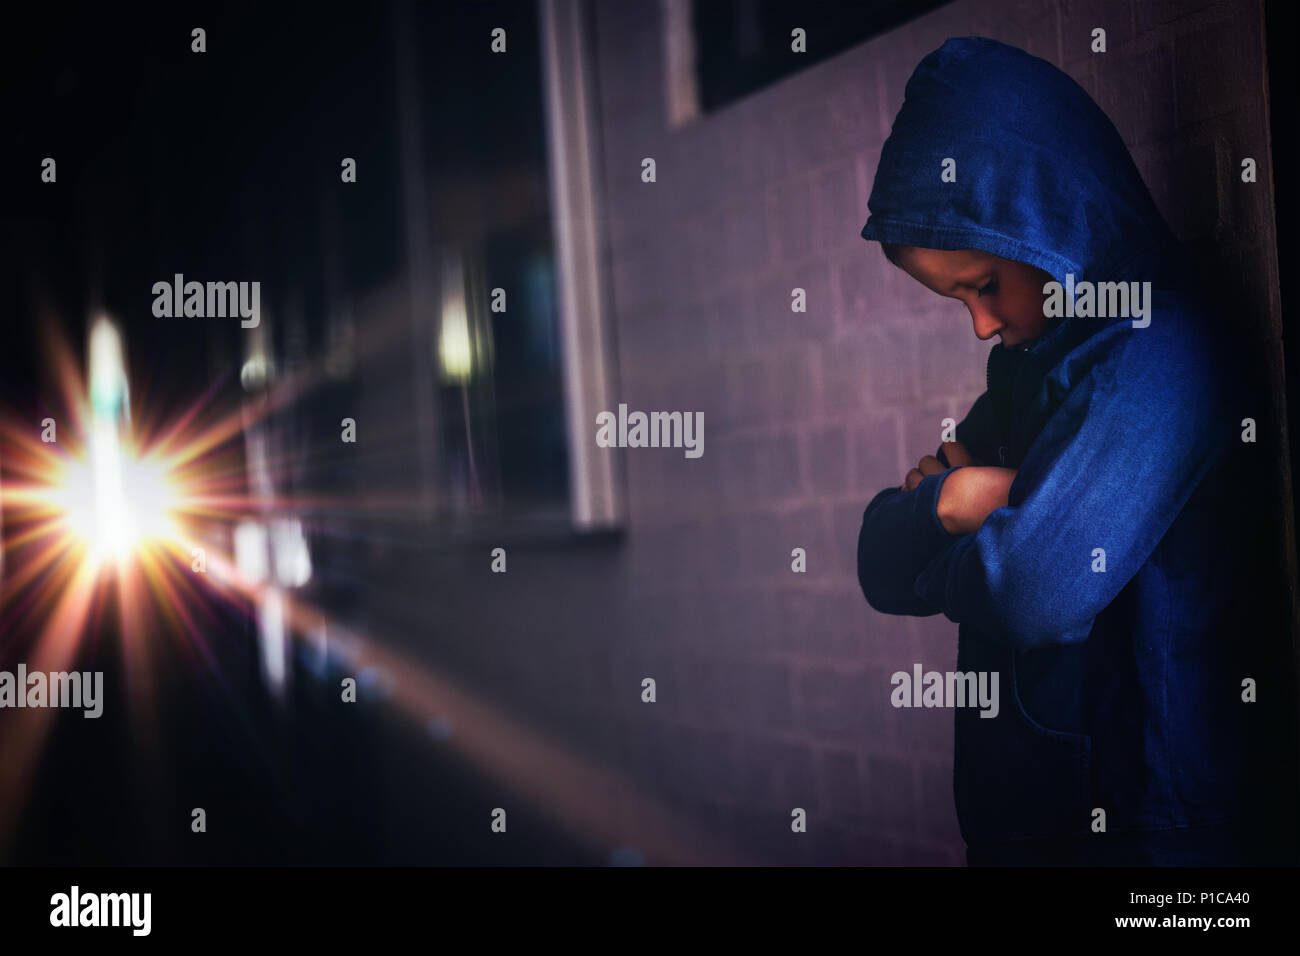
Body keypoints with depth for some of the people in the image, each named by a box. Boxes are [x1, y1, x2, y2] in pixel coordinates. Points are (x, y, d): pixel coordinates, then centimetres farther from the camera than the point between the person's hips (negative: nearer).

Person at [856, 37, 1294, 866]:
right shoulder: (1027, 362, 9)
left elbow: (1038, 590, -28)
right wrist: (947, 501, -13)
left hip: (1152, 826, -8)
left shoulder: (1160, 355, -19)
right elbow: (883, 571, 8)